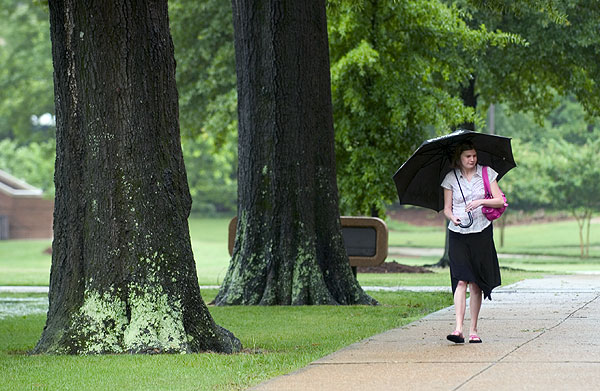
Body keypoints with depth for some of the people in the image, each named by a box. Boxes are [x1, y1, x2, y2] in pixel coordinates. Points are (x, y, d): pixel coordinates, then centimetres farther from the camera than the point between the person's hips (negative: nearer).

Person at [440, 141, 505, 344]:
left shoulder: (486, 173, 4)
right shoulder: (451, 178, 4)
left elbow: (500, 201, 1)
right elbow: (447, 208, 5)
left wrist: (481, 201, -16)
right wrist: (453, 218, -16)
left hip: (481, 234, 1)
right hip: (458, 235, -1)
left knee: (476, 284, 4)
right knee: (461, 281, -13)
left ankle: (473, 330, 12)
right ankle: (458, 329, -21)